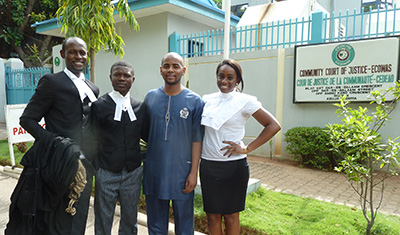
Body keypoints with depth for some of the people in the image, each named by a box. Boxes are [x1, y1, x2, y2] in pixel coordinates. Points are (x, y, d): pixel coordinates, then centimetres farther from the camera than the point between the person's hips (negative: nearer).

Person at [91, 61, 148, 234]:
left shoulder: (140, 107, 5)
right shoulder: (99, 105, -5)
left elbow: (146, 135, 9)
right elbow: (92, 140, -3)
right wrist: (93, 167, -7)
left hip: (133, 173, 3)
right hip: (106, 173, -3)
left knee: (130, 221, 18)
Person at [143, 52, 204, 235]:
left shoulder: (195, 101, -5)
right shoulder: (150, 97, 3)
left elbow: (197, 139, -5)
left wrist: (194, 172, -7)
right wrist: (141, 161, 8)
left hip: (182, 173, -2)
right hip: (153, 171, 3)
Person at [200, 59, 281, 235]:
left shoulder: (245, 101, -6)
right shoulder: (207, 100, 8)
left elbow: (273, 126, -9)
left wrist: (246, 149, -11)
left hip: (233, 166, -4)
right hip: (208, 165, 4)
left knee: (231, 215, 10)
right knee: (212, 214, 12)